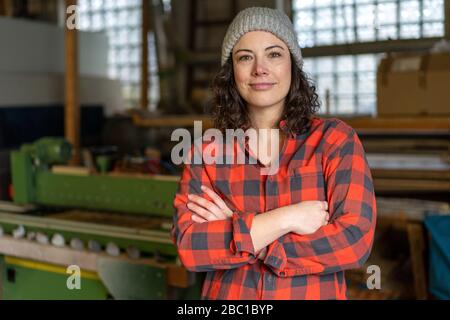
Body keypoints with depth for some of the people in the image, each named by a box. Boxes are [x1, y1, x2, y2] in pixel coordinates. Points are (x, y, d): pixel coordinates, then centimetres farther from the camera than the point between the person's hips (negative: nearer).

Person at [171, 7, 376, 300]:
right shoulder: (205, 152, -5)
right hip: (226, 293, 1)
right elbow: (189, 246, -15)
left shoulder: (336, 139, -10)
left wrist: (234, 229, -18)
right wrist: (286, 218, -23)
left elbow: (355, 240, -19)